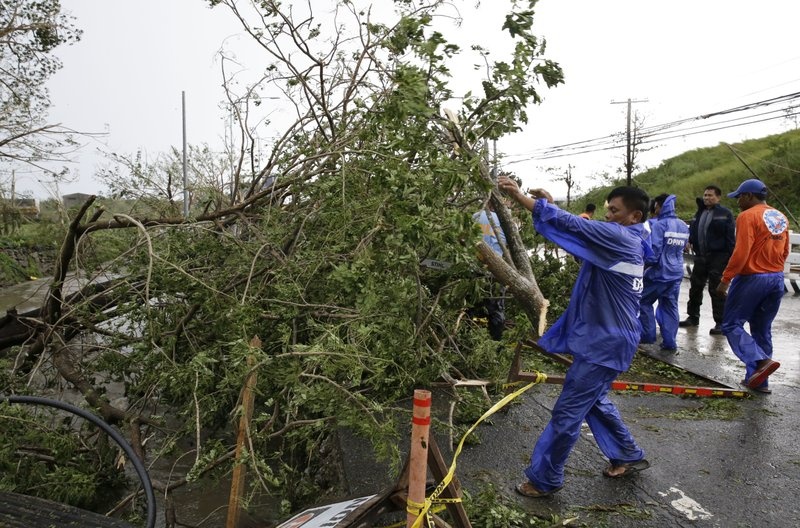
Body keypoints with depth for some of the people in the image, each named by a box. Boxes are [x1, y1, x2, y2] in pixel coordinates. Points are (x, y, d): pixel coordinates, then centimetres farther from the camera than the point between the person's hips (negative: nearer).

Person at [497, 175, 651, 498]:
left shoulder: (619, 237, -18)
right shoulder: (628, 242, 11)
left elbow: (572, 225, -24)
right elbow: (579, 228, 13)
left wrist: (520, 196, -22)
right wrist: (549, 203, 0)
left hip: (605, 342, -10)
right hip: (605, 337, 10)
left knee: (567, 412, -2)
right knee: (593, 401, 25)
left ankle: (544, 480, 11)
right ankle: (629, 457, 40)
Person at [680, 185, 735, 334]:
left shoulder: (725, 214, -5)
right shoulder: (699, 213, 15)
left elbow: (730, 237, -10)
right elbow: (692, 231, 20)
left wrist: (731, 257, -15)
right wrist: (689, 242, 0)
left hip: (718, 257, -7)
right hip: (700, 256, 7)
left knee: (716, 290, -4)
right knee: (695, 287, 13)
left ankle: (720, 322, 4)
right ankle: (693, 317, 27)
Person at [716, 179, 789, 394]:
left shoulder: (748, 216, -13)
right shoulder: (781, 217, 13)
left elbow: (741, 252, -20)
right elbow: (784, 251, 17)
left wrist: (725, 279, -17)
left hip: (752, 278, -8)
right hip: (777, 279, 8)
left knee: (731, 325, 0)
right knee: (762, 330, 13)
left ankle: (761, 361, -17)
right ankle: (758, 380, 15)